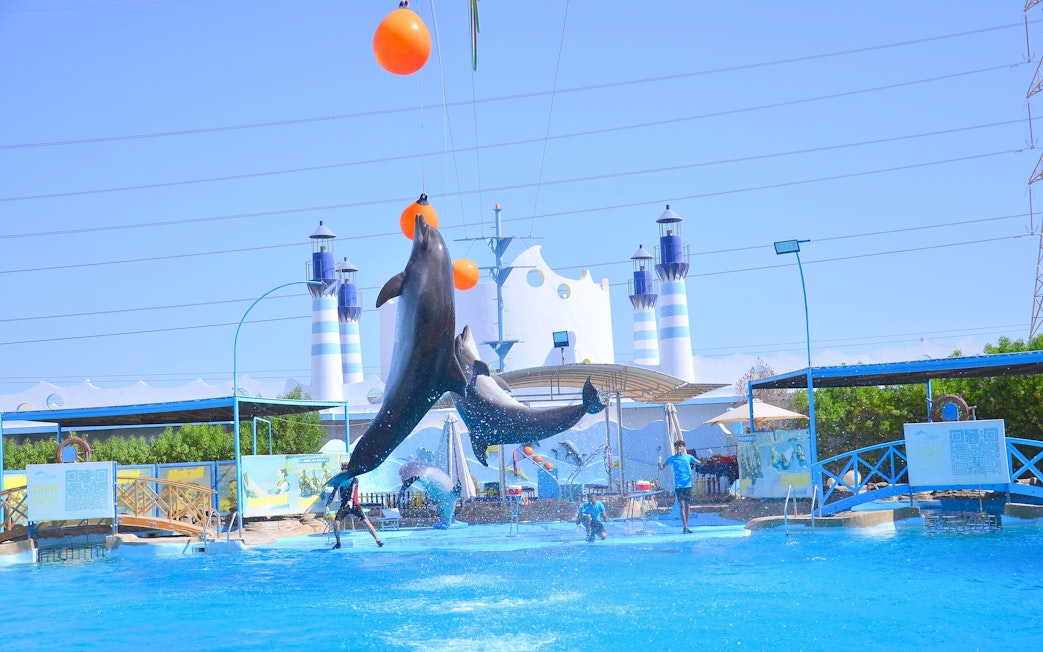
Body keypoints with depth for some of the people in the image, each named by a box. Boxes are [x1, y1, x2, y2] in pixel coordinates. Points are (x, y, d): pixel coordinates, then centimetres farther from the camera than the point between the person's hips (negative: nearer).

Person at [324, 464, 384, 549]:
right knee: (336, 524, -13)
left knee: (366, 521, -15)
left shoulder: (354, 480, -4)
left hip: (354, 505, -3)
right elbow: (333, 493, 5)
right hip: (344, 506, 3)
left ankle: (378, 540, -14)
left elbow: (353, 490, -23)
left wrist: (350, 500, -40)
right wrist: (327, 505, -5)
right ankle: (338, 543, 10)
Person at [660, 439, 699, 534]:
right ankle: (685, 527, -7)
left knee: (688, 506, 5)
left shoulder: (688, 457, 6)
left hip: (688, 485, 2)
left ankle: (686, 526, 15)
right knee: (682, 506, -6)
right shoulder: (672, 458, 4)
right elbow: (662, 466, 8)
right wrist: (660, 465, -15)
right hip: (678, 486, -2)